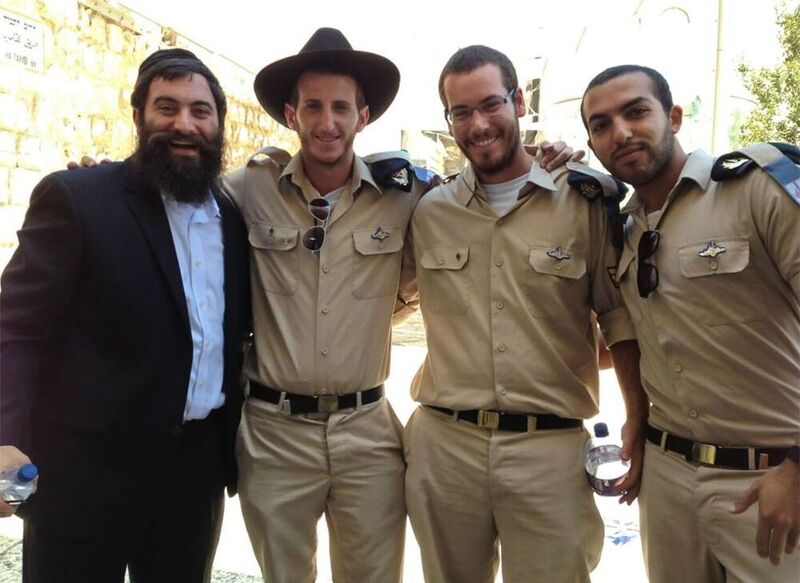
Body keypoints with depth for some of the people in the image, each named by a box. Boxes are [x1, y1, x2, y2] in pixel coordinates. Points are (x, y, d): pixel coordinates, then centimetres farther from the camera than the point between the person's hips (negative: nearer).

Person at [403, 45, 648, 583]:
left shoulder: (586, 200, -1)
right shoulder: (426, 210, 5)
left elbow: (621, 315, 2)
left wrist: (639, 422, -1)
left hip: (551, 448, -2)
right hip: (443, 444, 3)